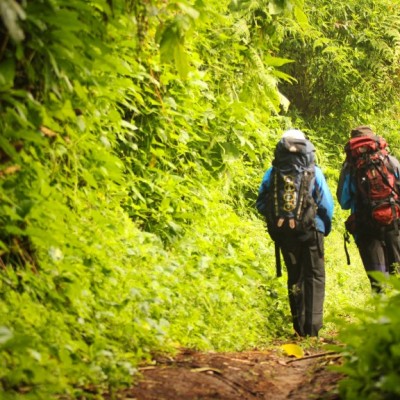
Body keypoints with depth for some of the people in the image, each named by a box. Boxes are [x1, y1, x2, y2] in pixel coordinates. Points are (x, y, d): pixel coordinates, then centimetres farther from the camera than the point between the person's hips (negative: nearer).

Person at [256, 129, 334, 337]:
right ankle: (313, 325, -6)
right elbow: (327, 204, -4)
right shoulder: (314, 172, -5)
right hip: (311, 231, -2)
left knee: (295, 278, 15)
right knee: (314, 277, 5)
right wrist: (326, 227, 12)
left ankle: (300, 326, 15)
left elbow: (261, 204, 2)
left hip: (284, 233, 2)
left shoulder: (272, 173, -1)